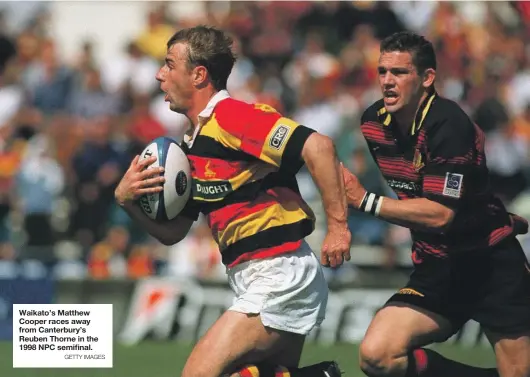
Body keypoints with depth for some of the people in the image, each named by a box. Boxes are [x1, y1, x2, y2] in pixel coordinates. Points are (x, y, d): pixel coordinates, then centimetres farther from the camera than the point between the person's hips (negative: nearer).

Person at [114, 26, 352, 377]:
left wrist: (338, 224, -25)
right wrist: (126, 198, 0)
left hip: (280, 277, -10)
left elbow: (317, 147, -25)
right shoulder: (193, 143, 15)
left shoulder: (231, 117, -14)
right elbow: (172, 232, 18)